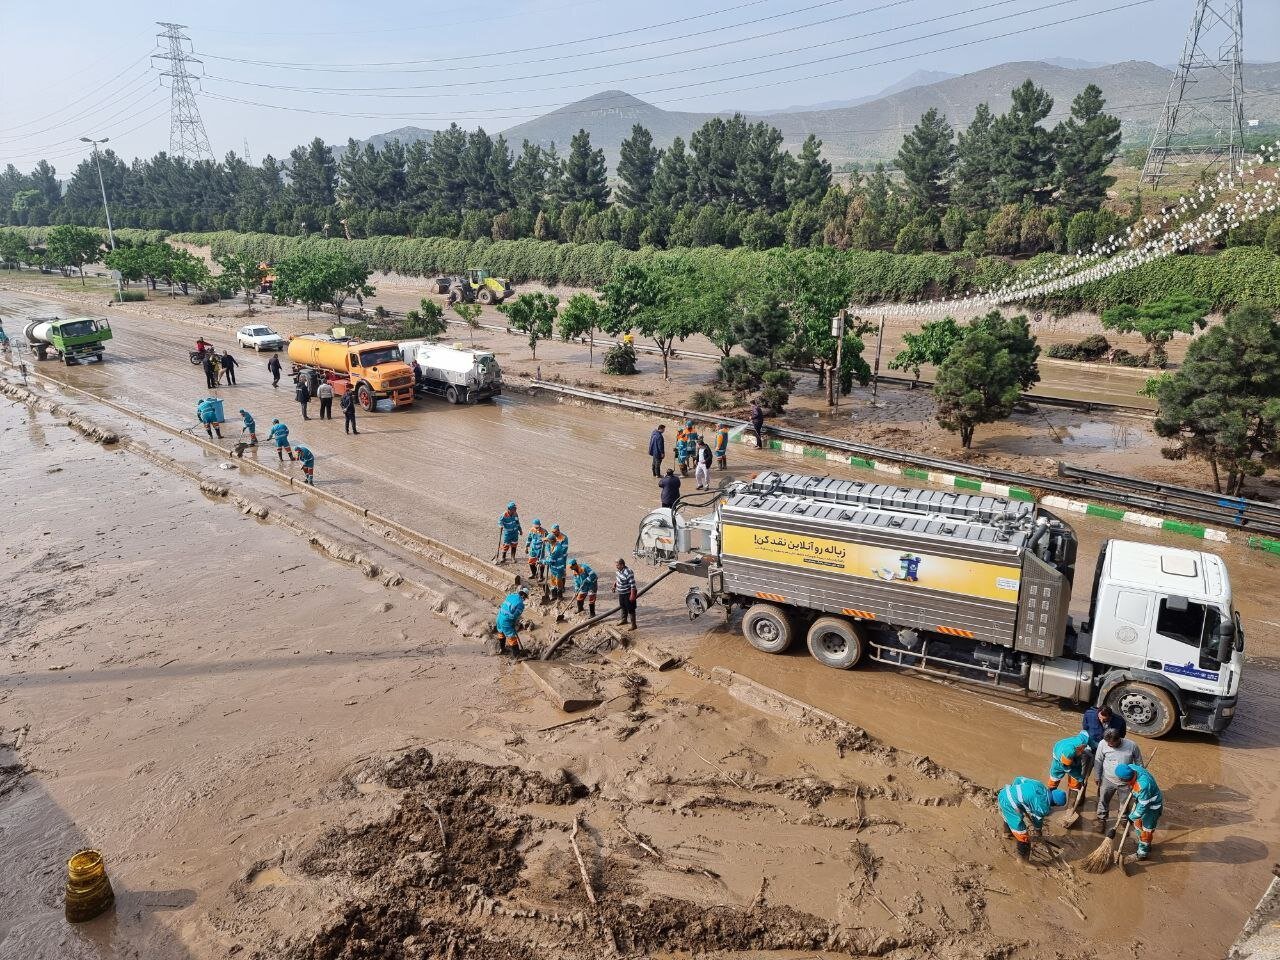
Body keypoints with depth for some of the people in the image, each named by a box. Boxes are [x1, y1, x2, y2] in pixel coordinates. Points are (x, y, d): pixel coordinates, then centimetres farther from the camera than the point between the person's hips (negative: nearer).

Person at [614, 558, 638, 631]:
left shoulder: (628, 572, -30)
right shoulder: (619, 570, -2)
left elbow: (633, 585, -28)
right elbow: (616, 578, 19)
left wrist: (632, 595, -27)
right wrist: (614, 586, 23)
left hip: (628, 594, -9)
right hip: (621, 593, 9)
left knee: (630, 609, 0)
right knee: (623, 607, 25)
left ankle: (633, 625, 9)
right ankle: (624, 619, 45)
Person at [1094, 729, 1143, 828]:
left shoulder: (1132, 745, -23)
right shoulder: (1103, 744, -21)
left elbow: (1139, 763, -5)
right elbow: (1098, 761, -6)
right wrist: (1097, 777, 2)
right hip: (1108, 780, 1)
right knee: (1103, 800, 17)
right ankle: (1102, 819, 40)